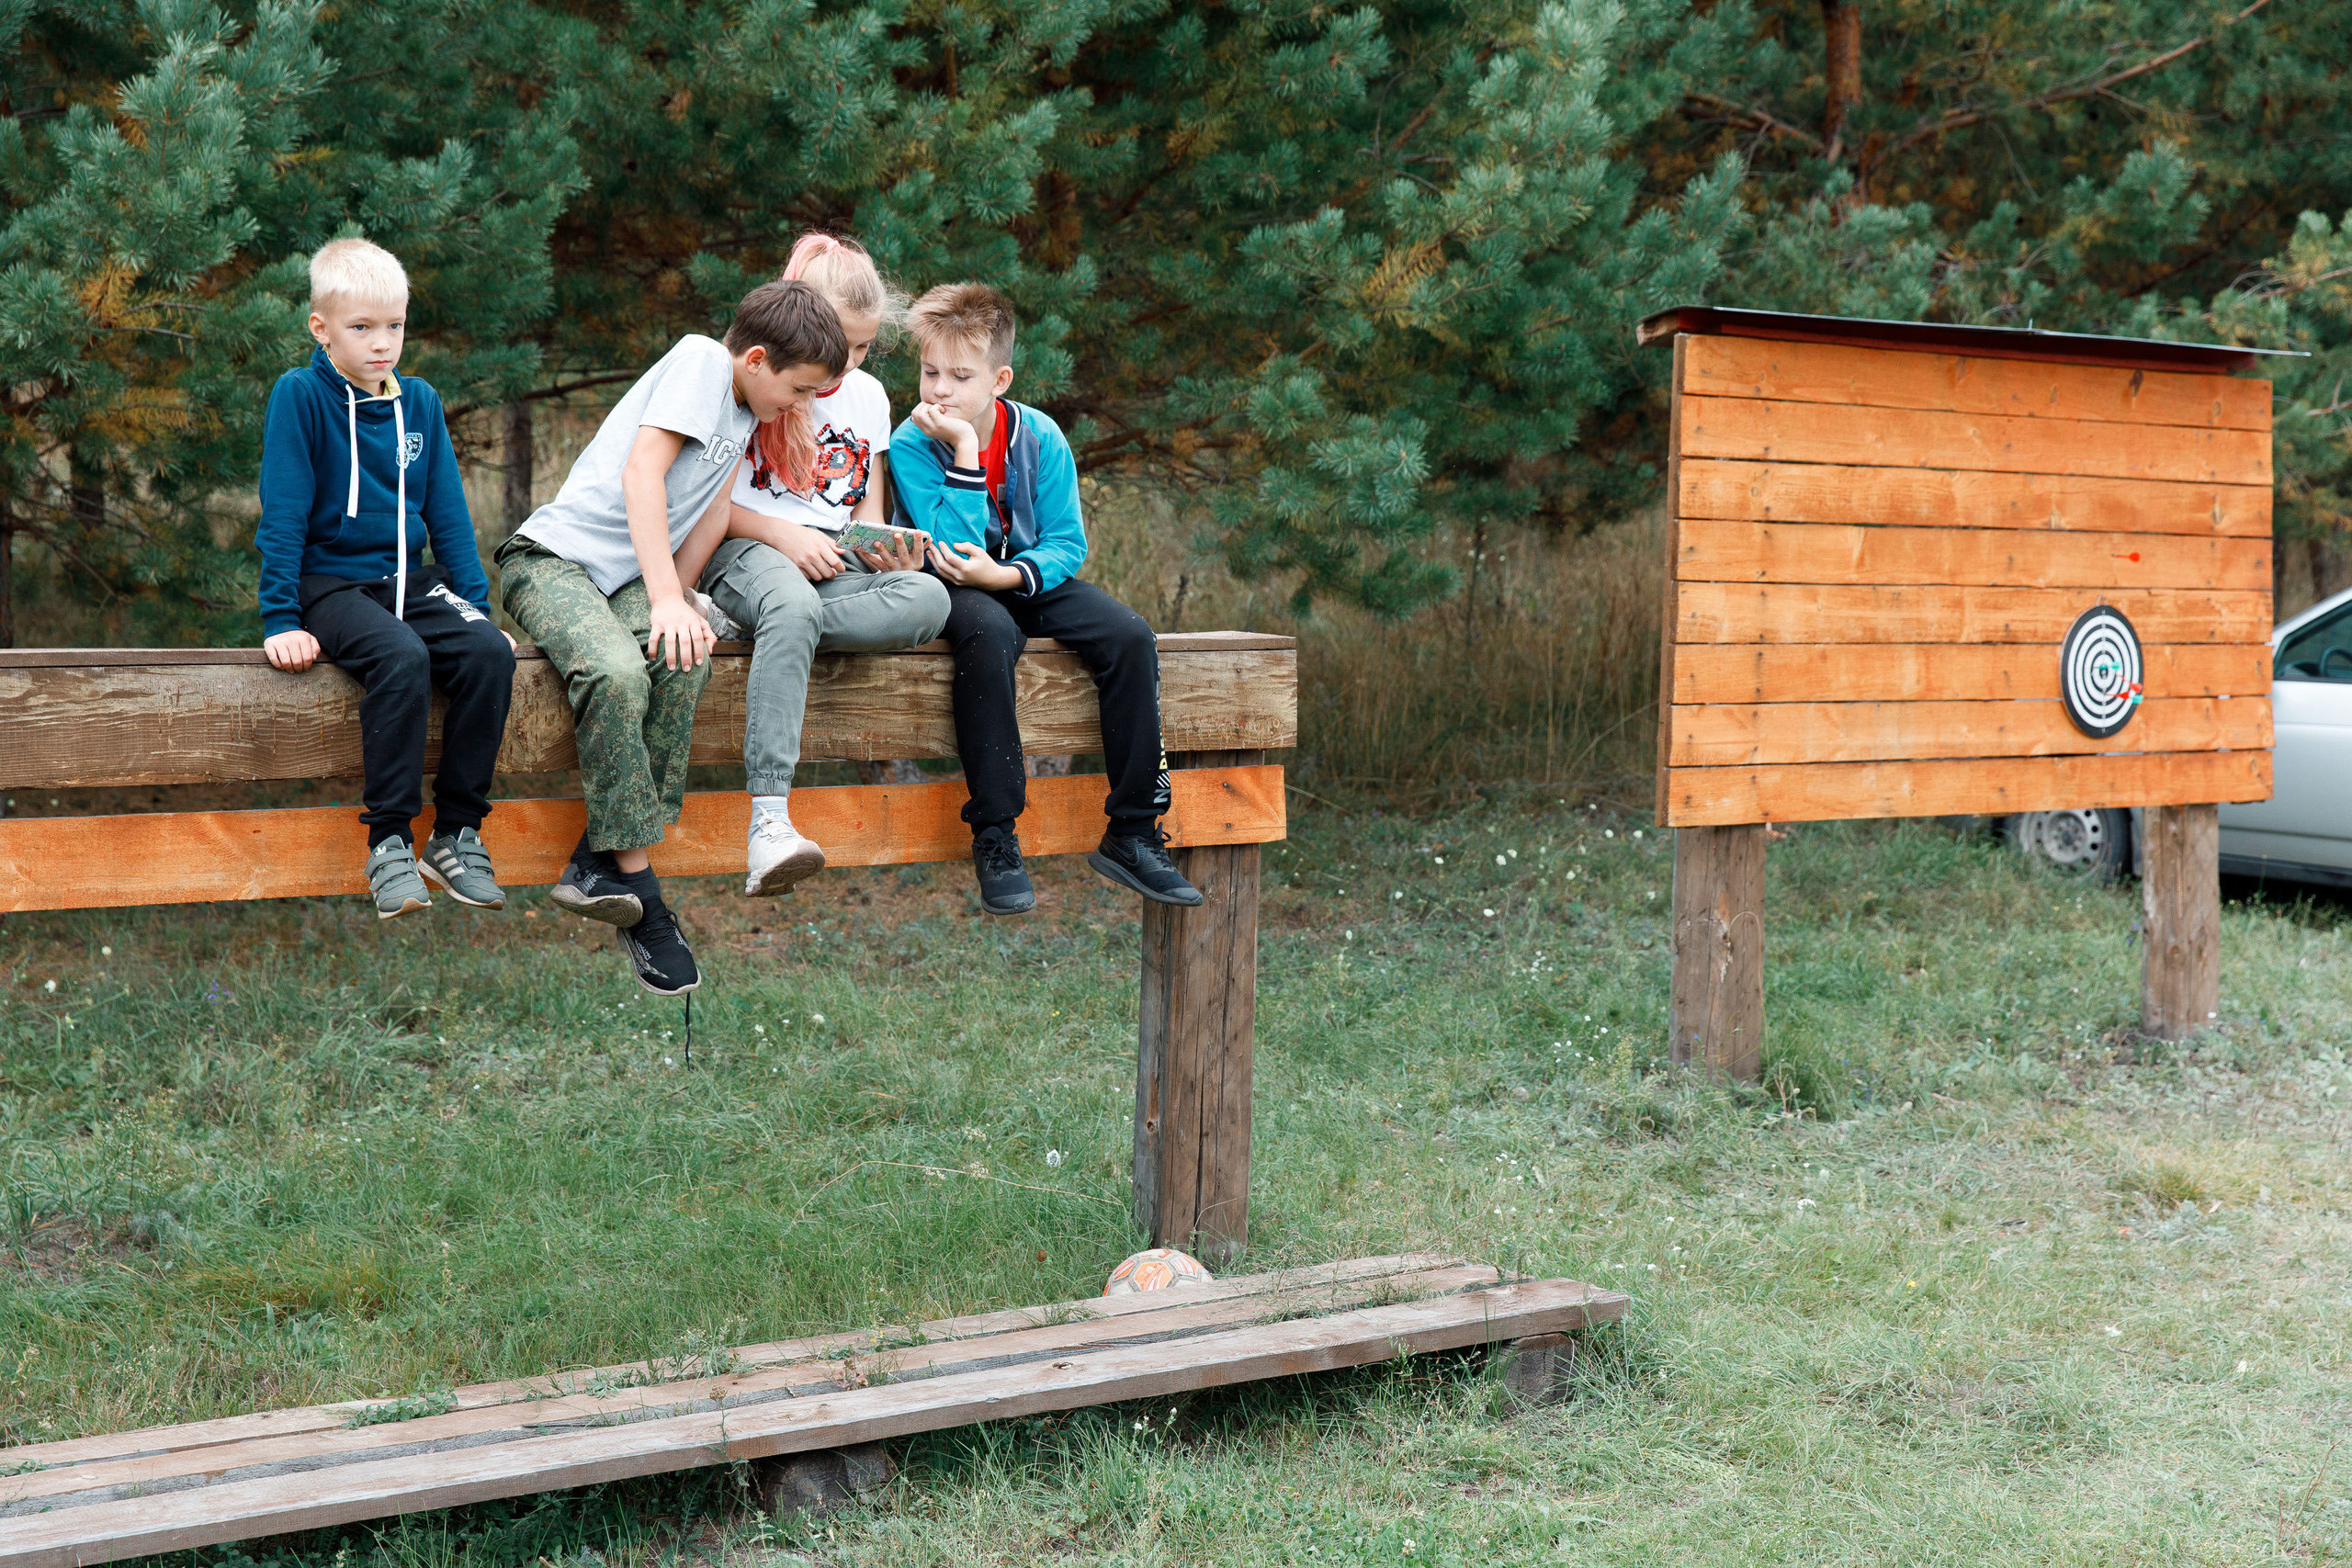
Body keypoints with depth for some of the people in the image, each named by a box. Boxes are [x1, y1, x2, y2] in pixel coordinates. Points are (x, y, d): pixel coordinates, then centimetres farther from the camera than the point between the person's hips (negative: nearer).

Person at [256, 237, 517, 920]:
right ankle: (388, 840, -24)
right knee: (402, 658, -34)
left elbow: (448, 513, 12)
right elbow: (283, 515, -9)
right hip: (329, 580, -5)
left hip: (410, 580, 5)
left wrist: (477, 605, 6)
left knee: (488, 652, -23)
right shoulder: (299, 396, -6)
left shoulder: (420, 403, 8)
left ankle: (457, 833, -12)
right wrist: (281, 620, -14)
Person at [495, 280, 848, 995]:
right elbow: (642, 470, -19)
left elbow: (712, 510, 17)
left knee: (684, 659, -26)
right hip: (554, 556, -7)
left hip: (629, 579, 7)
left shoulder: (744, 412, 16)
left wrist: (675, 600, 0)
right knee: (617, 670, -34)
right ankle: (636, 884, -27)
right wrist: (667, 598, -25)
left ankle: (602, 862, -24)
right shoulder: (700, 359, -10)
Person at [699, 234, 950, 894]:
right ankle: (769, 825, -51)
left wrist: (884, 551, -6)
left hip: (835, 560, 5)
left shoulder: (869, 396, 16)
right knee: (792, 605, -43)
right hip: (747, 550, -5)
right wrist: (782, 535, -15)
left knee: (928, 598, -29)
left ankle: (759, 627, -29)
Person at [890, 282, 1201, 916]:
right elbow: (956, 548, -22)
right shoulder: (912, 444, -14)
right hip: (954, 589, -3)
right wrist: (964, 451, -28)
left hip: (1030, 579, 4)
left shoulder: (1040, 436, -6)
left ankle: (1132, 833, -14)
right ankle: (994, 838, -33)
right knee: (990, 633, -38)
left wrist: (1005, 575, -25)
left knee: (1131, 637, -21)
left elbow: (1068, 544, -7)